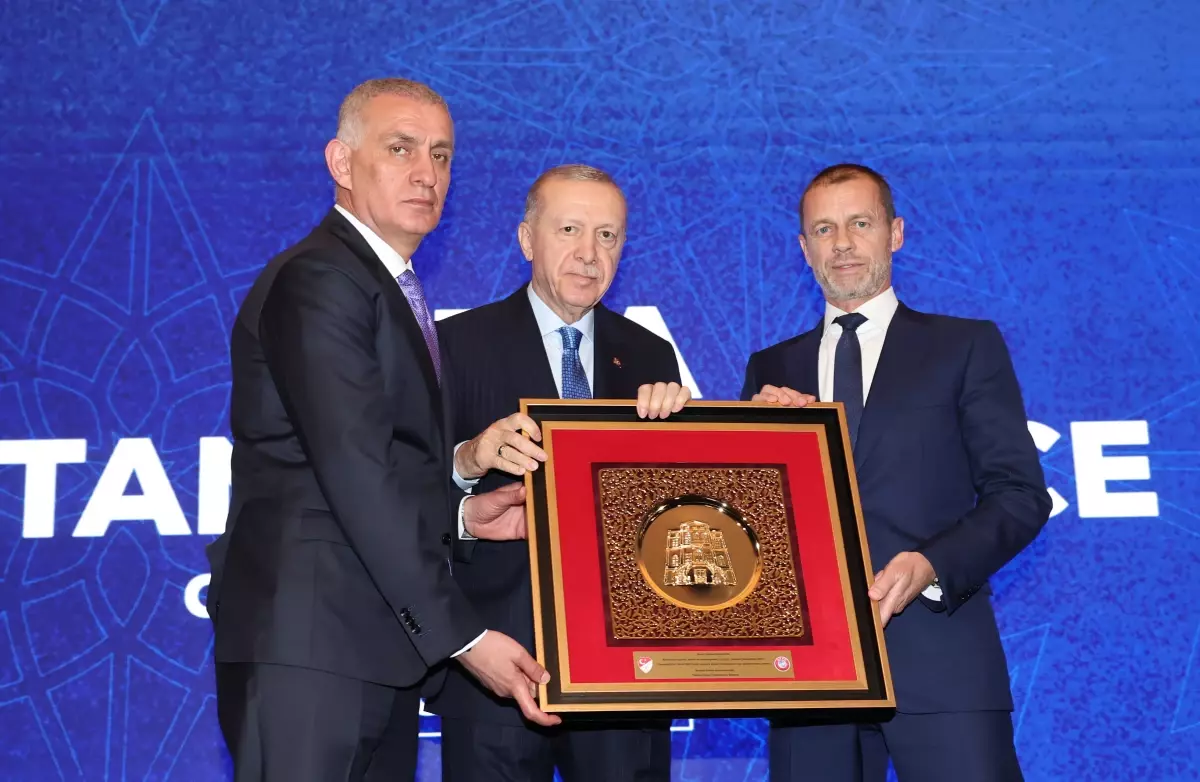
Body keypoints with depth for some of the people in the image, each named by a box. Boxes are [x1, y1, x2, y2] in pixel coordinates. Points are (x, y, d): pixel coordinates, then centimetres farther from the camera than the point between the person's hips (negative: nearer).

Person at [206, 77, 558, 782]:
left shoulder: (391, 289, 19)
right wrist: (462, 635, -17)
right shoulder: (315, 282, -12)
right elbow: (359, 479, -19)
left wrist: (459, 512, 3)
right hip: (310, 644, -9)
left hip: (383, 640, 9)